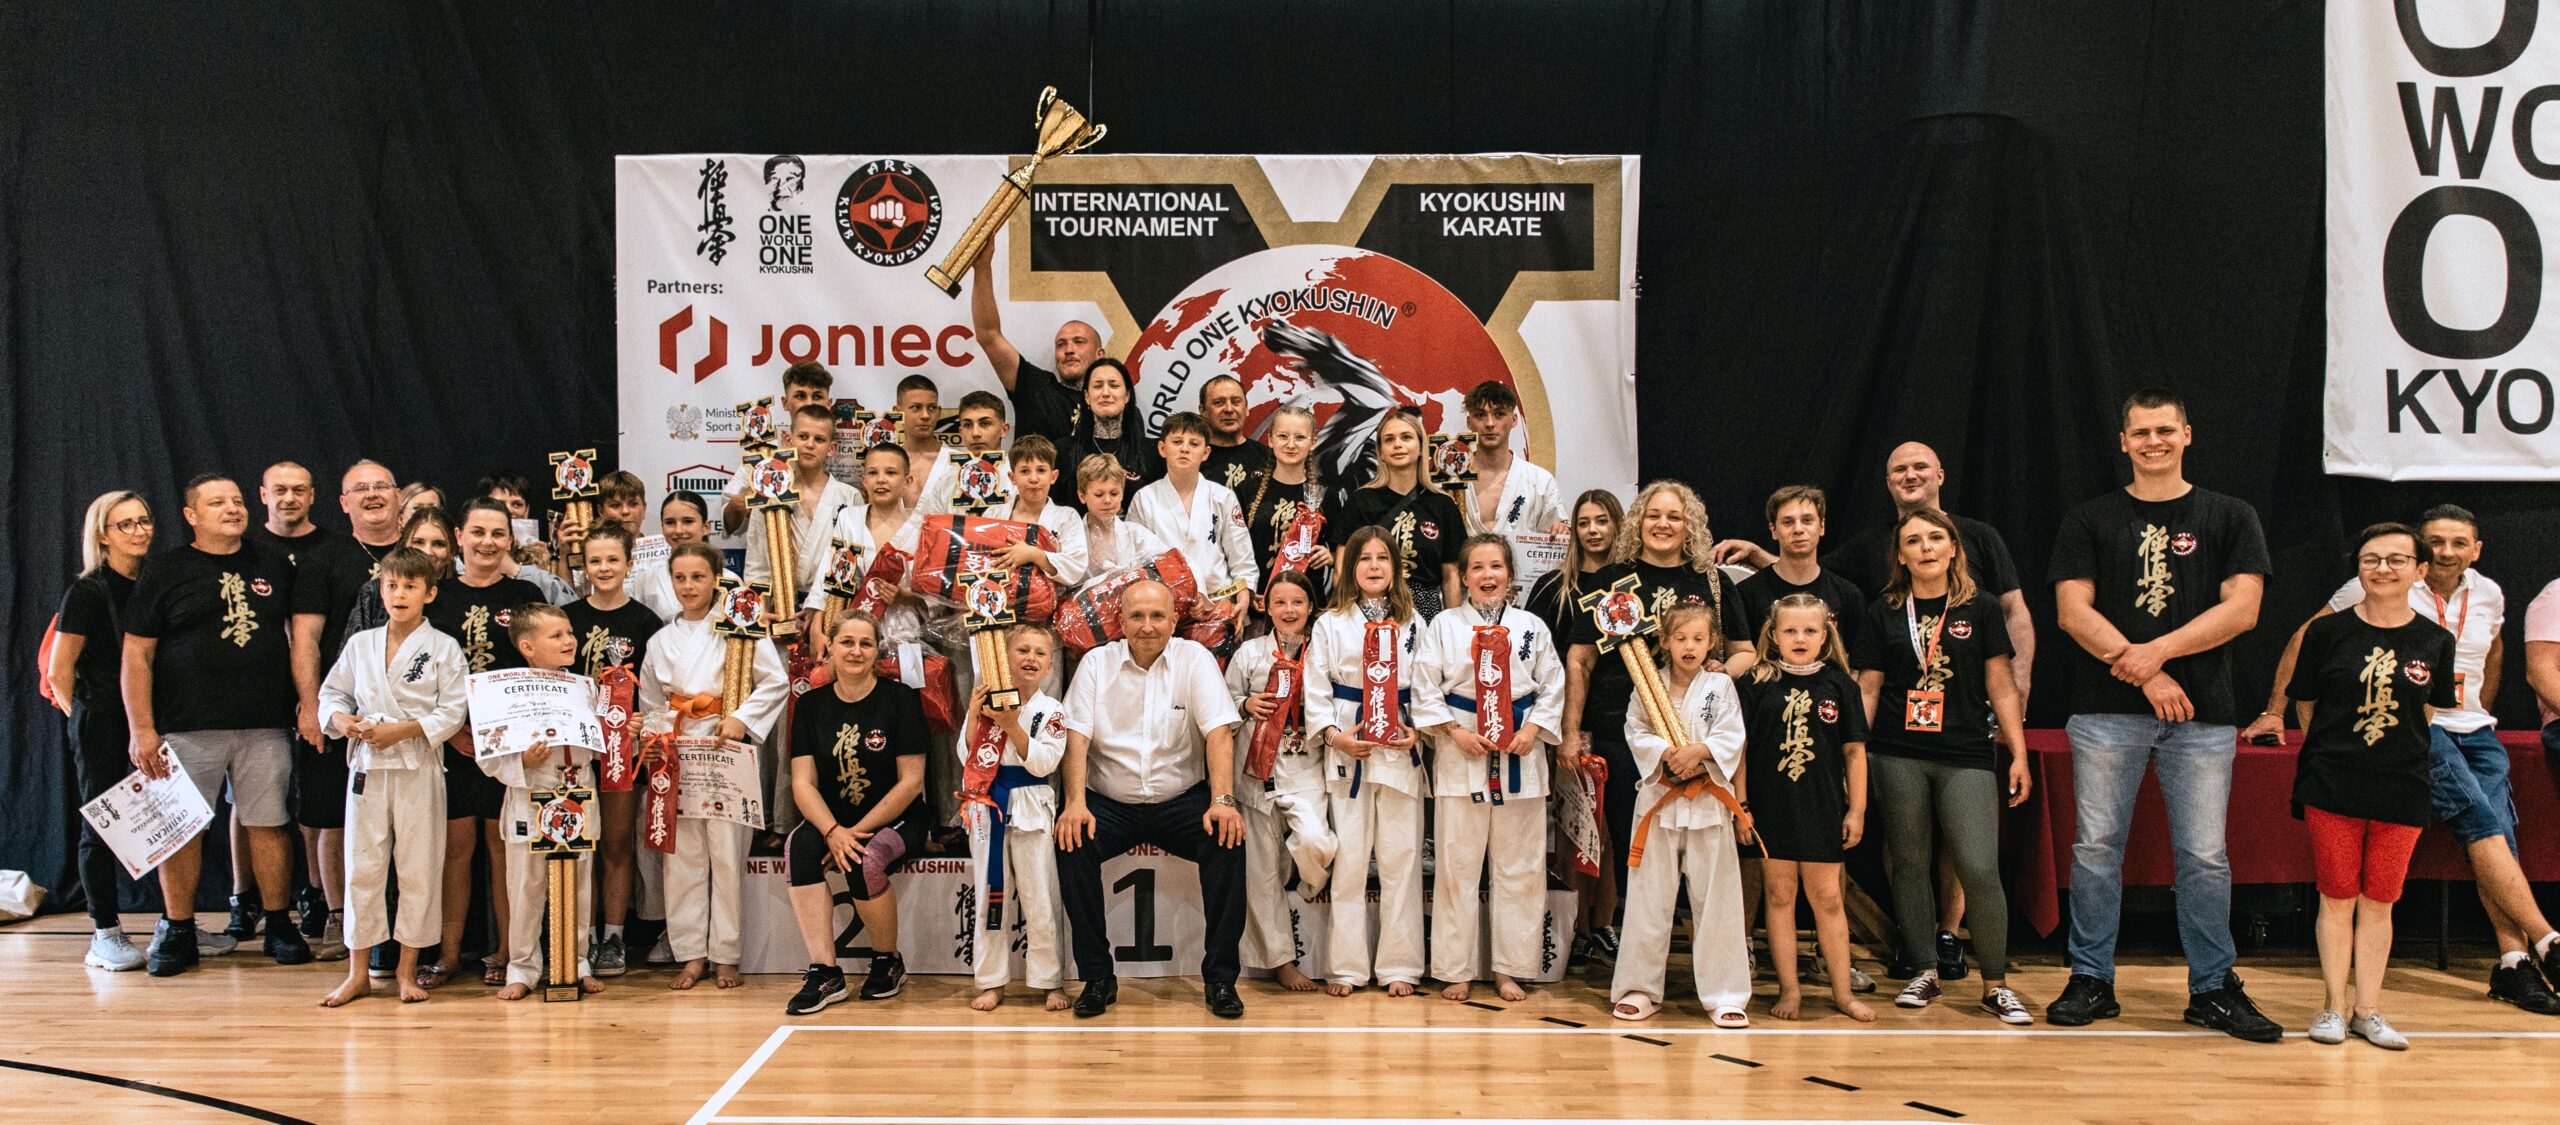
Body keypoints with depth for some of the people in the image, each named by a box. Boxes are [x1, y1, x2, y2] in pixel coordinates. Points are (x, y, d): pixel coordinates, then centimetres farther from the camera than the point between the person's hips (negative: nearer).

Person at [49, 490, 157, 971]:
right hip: (102, 724, -5)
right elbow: (59, 670, -5)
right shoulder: (88, 591, -6)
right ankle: (105, 936, 7)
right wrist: (82, 716, 2)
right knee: (102, 826, 0)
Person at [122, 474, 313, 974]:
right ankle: (177, 930, 14)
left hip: (265, 726, 2)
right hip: (188, 727, -2)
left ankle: (279, 926, 13)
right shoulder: (166, 570, 2)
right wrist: (141, 728, -8)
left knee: (268, 824, 4)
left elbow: (297, 636, 18)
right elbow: (137, 655, -1)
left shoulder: (274, 566, 11)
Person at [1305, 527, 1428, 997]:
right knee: (1349, 860, 1)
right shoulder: (1330, 624, 5)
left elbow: (1425, 684, 8)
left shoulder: (1412, 623, 10)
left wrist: (1418, 729, -7)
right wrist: (1333, 736, -11)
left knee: (1401, 857, 2)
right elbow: (1316, 689, 2)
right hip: (1347, 750, -1)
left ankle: (1398, 965, 9)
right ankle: (1346, 966, 8)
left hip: (1400, 750, 1)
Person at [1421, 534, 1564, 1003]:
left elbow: (1552, 687, 8)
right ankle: (1456, 969, 11)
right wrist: (1456, 731, -10)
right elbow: (1425, 688, 1)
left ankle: (1509, 968, 14)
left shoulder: (1531, 626, 8)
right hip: (1460, 754, -1)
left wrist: (1532, 729, -6)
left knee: (1519, 866, 4)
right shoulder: (1444, 626, 3)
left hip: (1520, 753, 2)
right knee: (1457, 865, 1)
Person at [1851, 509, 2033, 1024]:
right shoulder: (1883, 613, 7)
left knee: (1979, 869, -10)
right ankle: (1923, 972, 20)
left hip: (1967, 756, -1)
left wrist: (2019, 754, 3)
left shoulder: (1980, 608, 6)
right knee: (1910, 865, 6)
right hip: (1899, 757, 1)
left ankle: (1996, 985, 3)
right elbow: (1867, 690, 9)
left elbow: (2001, 686, 7)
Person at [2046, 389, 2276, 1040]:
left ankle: (2213, 988, 12)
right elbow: (2073, 611, -1)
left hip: (2202, 716, 0)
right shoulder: (2090, 521, 9)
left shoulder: (2229, 518, 9)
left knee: (2204, 856, 2)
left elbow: (2241, 609, -2)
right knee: (2097, 849, 2)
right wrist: (2144, 674, -11)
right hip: (2106, 712, 0)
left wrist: (2158, 651, -13)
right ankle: (2091, 979, 12)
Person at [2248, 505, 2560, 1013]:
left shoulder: (2489, 595, 12)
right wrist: (2275, 710, -2)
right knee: (2482, 821, -22)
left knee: (2498, 831, -14)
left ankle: (2514, 961, -15)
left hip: (2473, 730, 5)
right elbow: (2305, 639, 0)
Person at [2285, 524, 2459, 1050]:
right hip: (2332, 785, -1)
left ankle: (2368, 1010, 17)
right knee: (2338, 897, 4)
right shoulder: (2328, 631, -3)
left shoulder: (2435, 642, 0)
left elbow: (2429, 713, 12)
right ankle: (2333, 1006, 14)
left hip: (2401, 788, 1)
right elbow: (2306, 704, 6)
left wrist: (2395, 746, 8)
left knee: (2379, 901, 8)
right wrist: (2335, 746, 7)